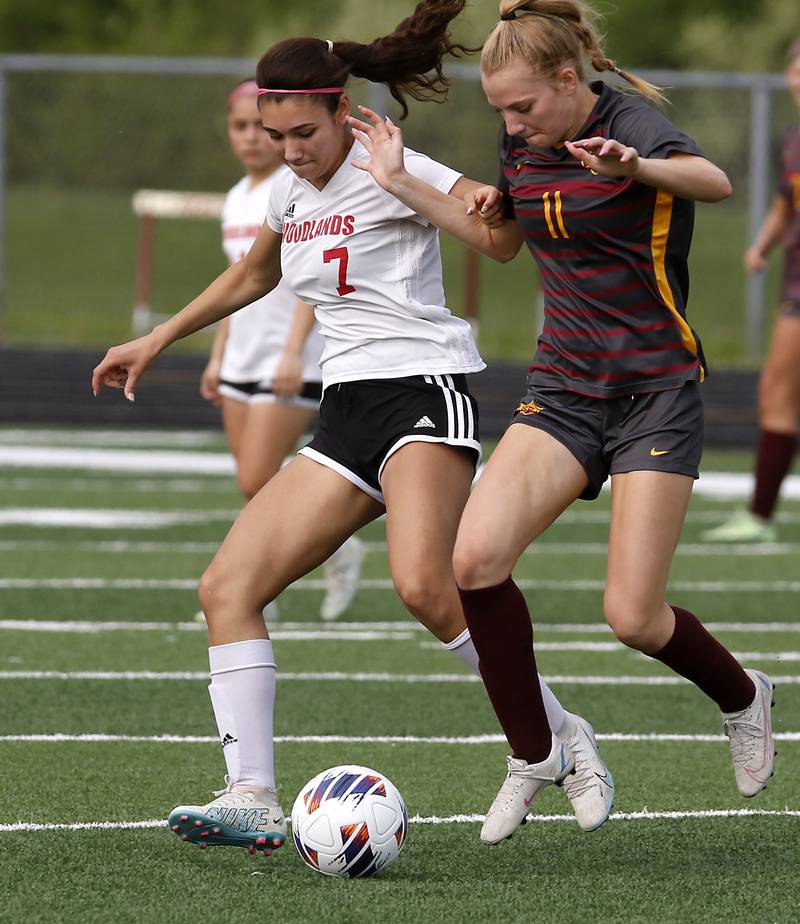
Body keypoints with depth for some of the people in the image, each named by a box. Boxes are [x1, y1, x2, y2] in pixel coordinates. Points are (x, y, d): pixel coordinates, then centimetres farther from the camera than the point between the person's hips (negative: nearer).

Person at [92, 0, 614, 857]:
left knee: (424, 585, -31)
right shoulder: (292, 192, 16)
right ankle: (252, 798, -11)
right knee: (227, 587, -6)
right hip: (346, 410, 8)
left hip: (422, 391, -8)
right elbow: (250, 276, 37)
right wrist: (156, 341, 41)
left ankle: (563, 740, -14)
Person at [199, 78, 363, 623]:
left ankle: (339, 547, 6)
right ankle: (259, 598, 12)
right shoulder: (238, 198, 14)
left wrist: (294, 351, -23)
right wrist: (218, 356, 18)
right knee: (253, 486, 6)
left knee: (257, 481, -12)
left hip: (293, 365, -8)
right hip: (242, 361, 8)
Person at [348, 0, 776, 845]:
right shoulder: (521, 147, 6)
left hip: (656, 389, -6)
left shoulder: (630, 125, -15)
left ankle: (742, 697, 24)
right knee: (476, 555, -18)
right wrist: (402, 185, 15)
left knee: (633, 617, -10)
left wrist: (636, 168, -58)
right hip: (563, 389, 6)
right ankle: (533, 754, -2)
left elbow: (714, 182, -37)